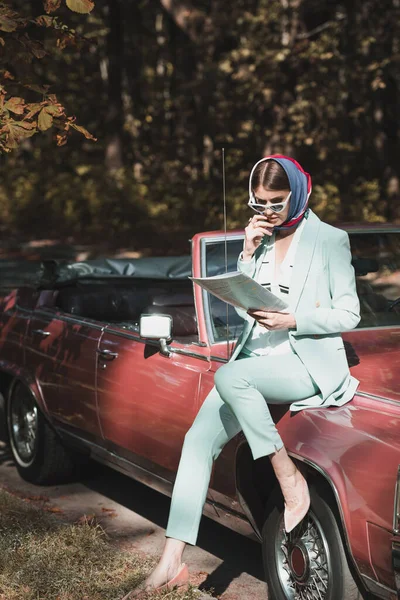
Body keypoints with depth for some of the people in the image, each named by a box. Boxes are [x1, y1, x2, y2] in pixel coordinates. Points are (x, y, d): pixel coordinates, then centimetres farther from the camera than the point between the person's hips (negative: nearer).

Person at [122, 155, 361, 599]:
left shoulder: (330, 240, -2)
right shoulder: (259, 239, 14)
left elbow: (349, 315, -4)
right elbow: (241, 308, 11)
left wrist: (293, 319, -17)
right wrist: (248, 253, -1)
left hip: (310, 362, -6)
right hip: (255, 357, 6)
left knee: (229, 376, -35)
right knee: (198, 440, -11)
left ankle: (292, 483, -20)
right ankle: (171, 563, -10)